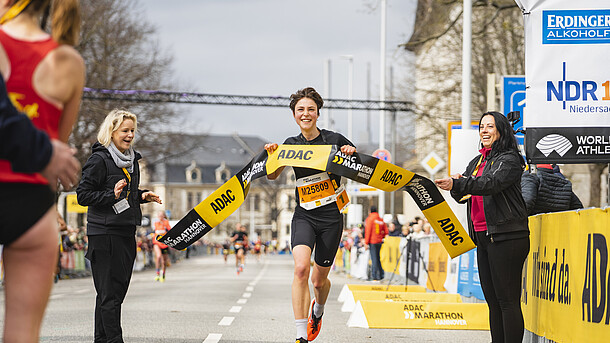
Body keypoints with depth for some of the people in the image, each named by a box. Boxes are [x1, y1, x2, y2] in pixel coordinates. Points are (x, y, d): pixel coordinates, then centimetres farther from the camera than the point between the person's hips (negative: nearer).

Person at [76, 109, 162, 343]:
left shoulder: (132, 160, 16)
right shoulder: (99, 160, -10)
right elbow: (83, 195, -12)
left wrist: (142, 196, 9)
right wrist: (112, 195, -24)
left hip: (126, 232, 8)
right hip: (104, 233, -8)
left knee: (118, 289, 10)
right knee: (109, 292, -9)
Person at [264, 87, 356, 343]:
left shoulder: (334, 140, -2)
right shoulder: (291, 144, 6)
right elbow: (272, 176, 13)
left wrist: (352, 154, -15)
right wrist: (271, 156, -7)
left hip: (331, 216, -1)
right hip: (303, 215, 1)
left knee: (319, 279, 7)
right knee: (301, 268, -23)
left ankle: (318, 310, 45)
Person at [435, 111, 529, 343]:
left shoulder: (510, 159, -5)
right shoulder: (477, 162, 20)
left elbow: (492, 183, -23)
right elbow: (463, 195, 18)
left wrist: (457, 184, -35)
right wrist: (456, 186, -6)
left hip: (506, 237, -9)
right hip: (483, 237, 9)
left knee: (508, 300, -10)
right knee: (492, 300, 10)